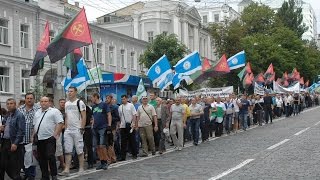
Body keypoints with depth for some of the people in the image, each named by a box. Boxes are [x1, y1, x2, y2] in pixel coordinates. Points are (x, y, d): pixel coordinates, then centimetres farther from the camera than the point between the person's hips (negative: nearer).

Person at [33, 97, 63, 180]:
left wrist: (55, 134, -17)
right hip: (39, 139, 7)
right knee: (41, 158, 9)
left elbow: (60, 123, -9)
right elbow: (34, 125, 22)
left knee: (50, 156, -14)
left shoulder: (54, 111, -2)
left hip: (50, 138, -6)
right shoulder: (37, 113, 18)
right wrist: (33, 136, 12)